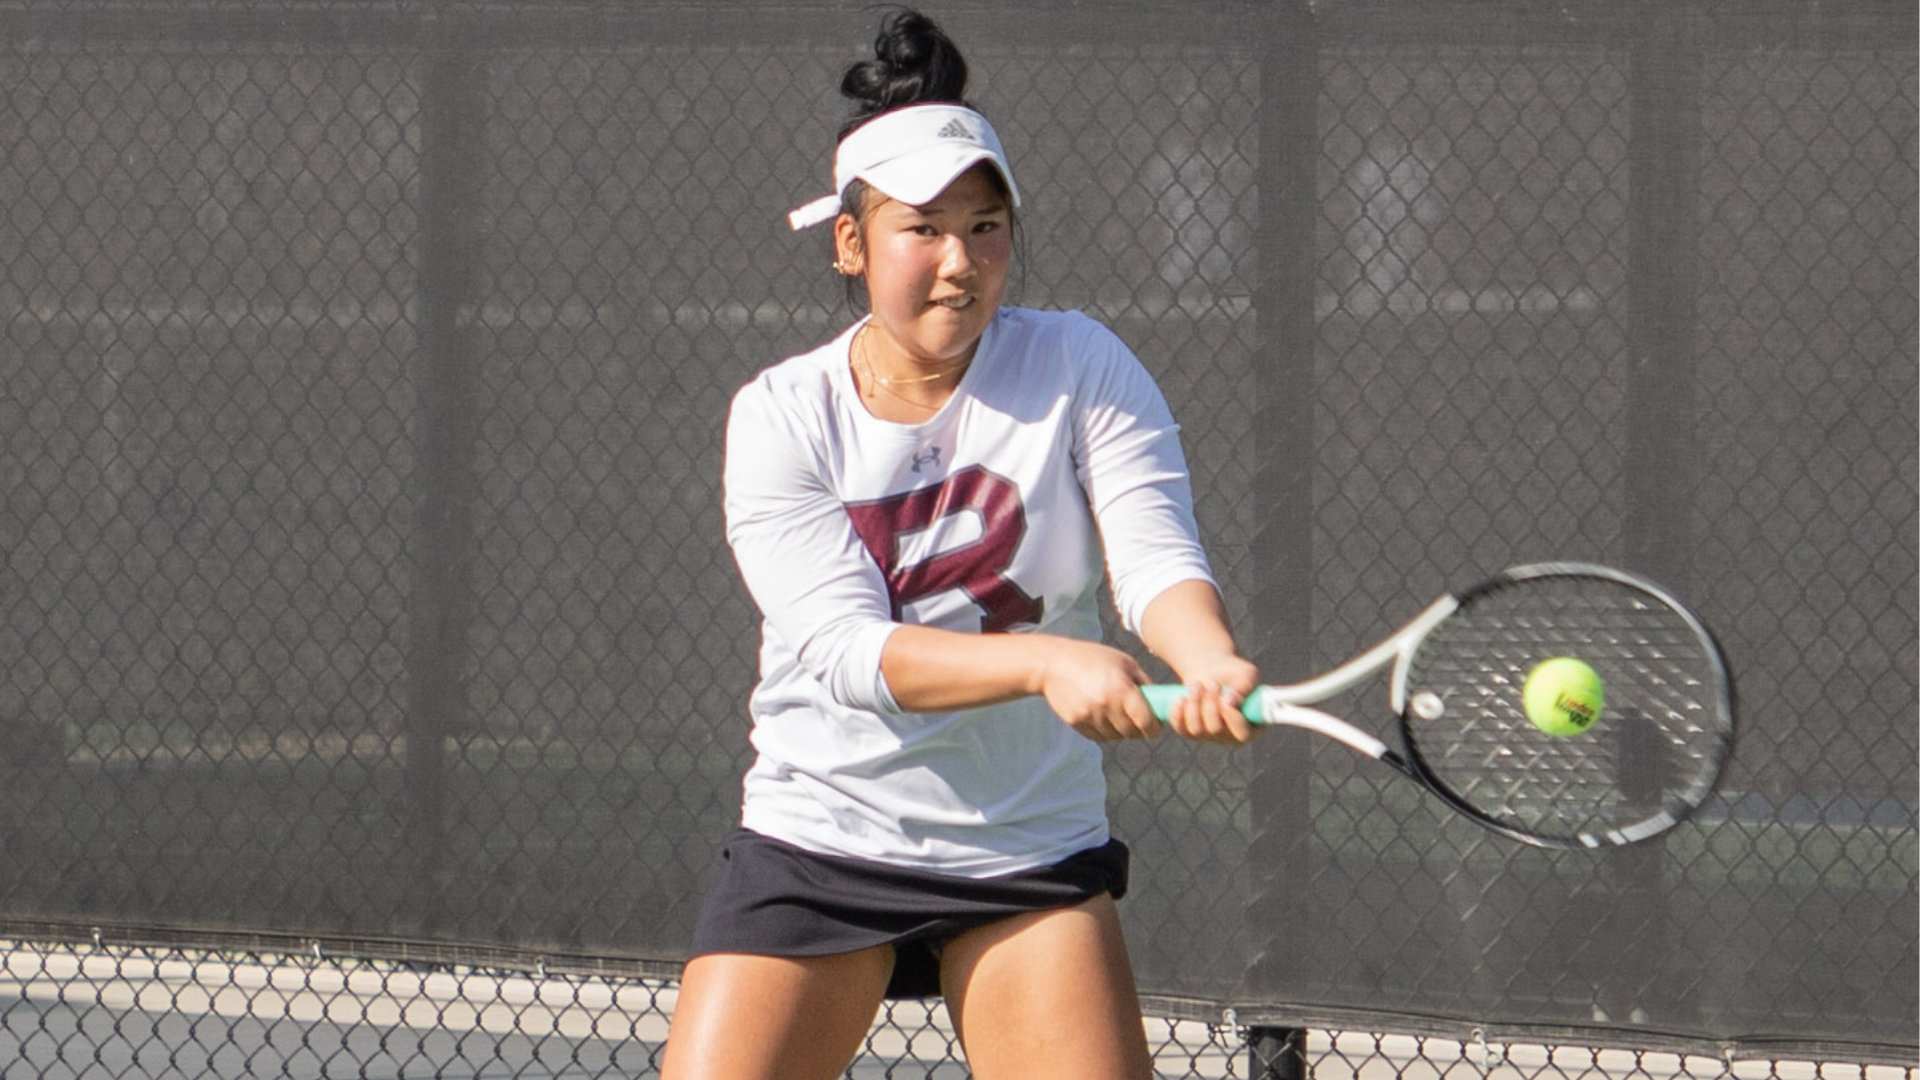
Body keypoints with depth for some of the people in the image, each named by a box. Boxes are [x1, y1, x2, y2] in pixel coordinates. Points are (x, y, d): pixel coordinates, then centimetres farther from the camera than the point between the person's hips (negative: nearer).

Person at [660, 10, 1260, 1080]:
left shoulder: (1081, 369, -3)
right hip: (816, 847, 0)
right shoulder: (782, 418, -6)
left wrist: (1211, 660, -39)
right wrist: (1047, 661, -34)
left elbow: (1156, 553, -15)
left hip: (1034, 859, 0)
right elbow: (848, 650, -18)